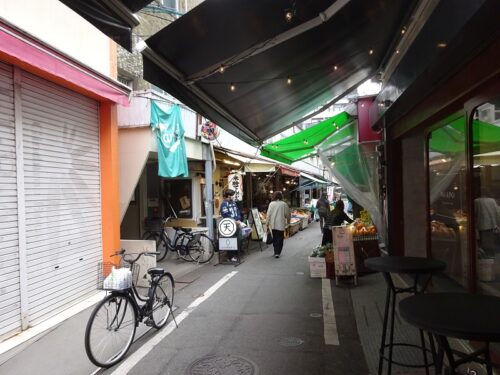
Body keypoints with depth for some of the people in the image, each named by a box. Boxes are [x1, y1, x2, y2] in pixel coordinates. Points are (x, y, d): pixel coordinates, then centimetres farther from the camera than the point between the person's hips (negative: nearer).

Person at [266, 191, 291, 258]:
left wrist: (268, 223, 6)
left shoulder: (271, 204, -1)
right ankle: (277, 253, -4)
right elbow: (287, 214, 1)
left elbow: (268, 214, -1)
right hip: (281, 224, -2)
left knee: (274, 238, 15)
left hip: (273, 224, 2)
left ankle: (276, 252, 21)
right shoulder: (284, 204, -5)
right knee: (280, 238, 3)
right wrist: (288, 222, 16)